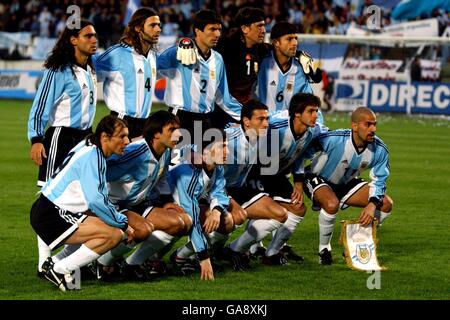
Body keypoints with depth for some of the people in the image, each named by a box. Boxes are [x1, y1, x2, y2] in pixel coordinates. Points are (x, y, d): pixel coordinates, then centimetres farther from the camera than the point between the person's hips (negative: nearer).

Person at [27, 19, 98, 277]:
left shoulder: (90, 68, 13)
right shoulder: (59, 71, -11)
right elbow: (40, 107, -12)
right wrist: (36, 139, -22)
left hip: (84, 137, 8)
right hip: (61, 137, -8)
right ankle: (45, 263, -11)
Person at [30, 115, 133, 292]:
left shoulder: (95, 153, 14)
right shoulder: (91, 156, -16)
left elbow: (100, 196, 23)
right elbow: (95, 200, -24)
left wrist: (121, 220, 13)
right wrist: (122, 223, -14)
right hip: (51, 217, -10)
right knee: (114, 234, -19)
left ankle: (55, 262, 14)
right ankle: (59, 270, -12)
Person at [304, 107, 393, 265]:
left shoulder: (380, 150, -19)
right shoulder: (333, 139, -35)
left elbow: (379, 180, -8)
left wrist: (372, 204, -26)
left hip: (347, 183, 6)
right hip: (318, 179, -6)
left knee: (386, 204, -7)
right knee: (332, 204, -38)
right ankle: (324, 249, -12)